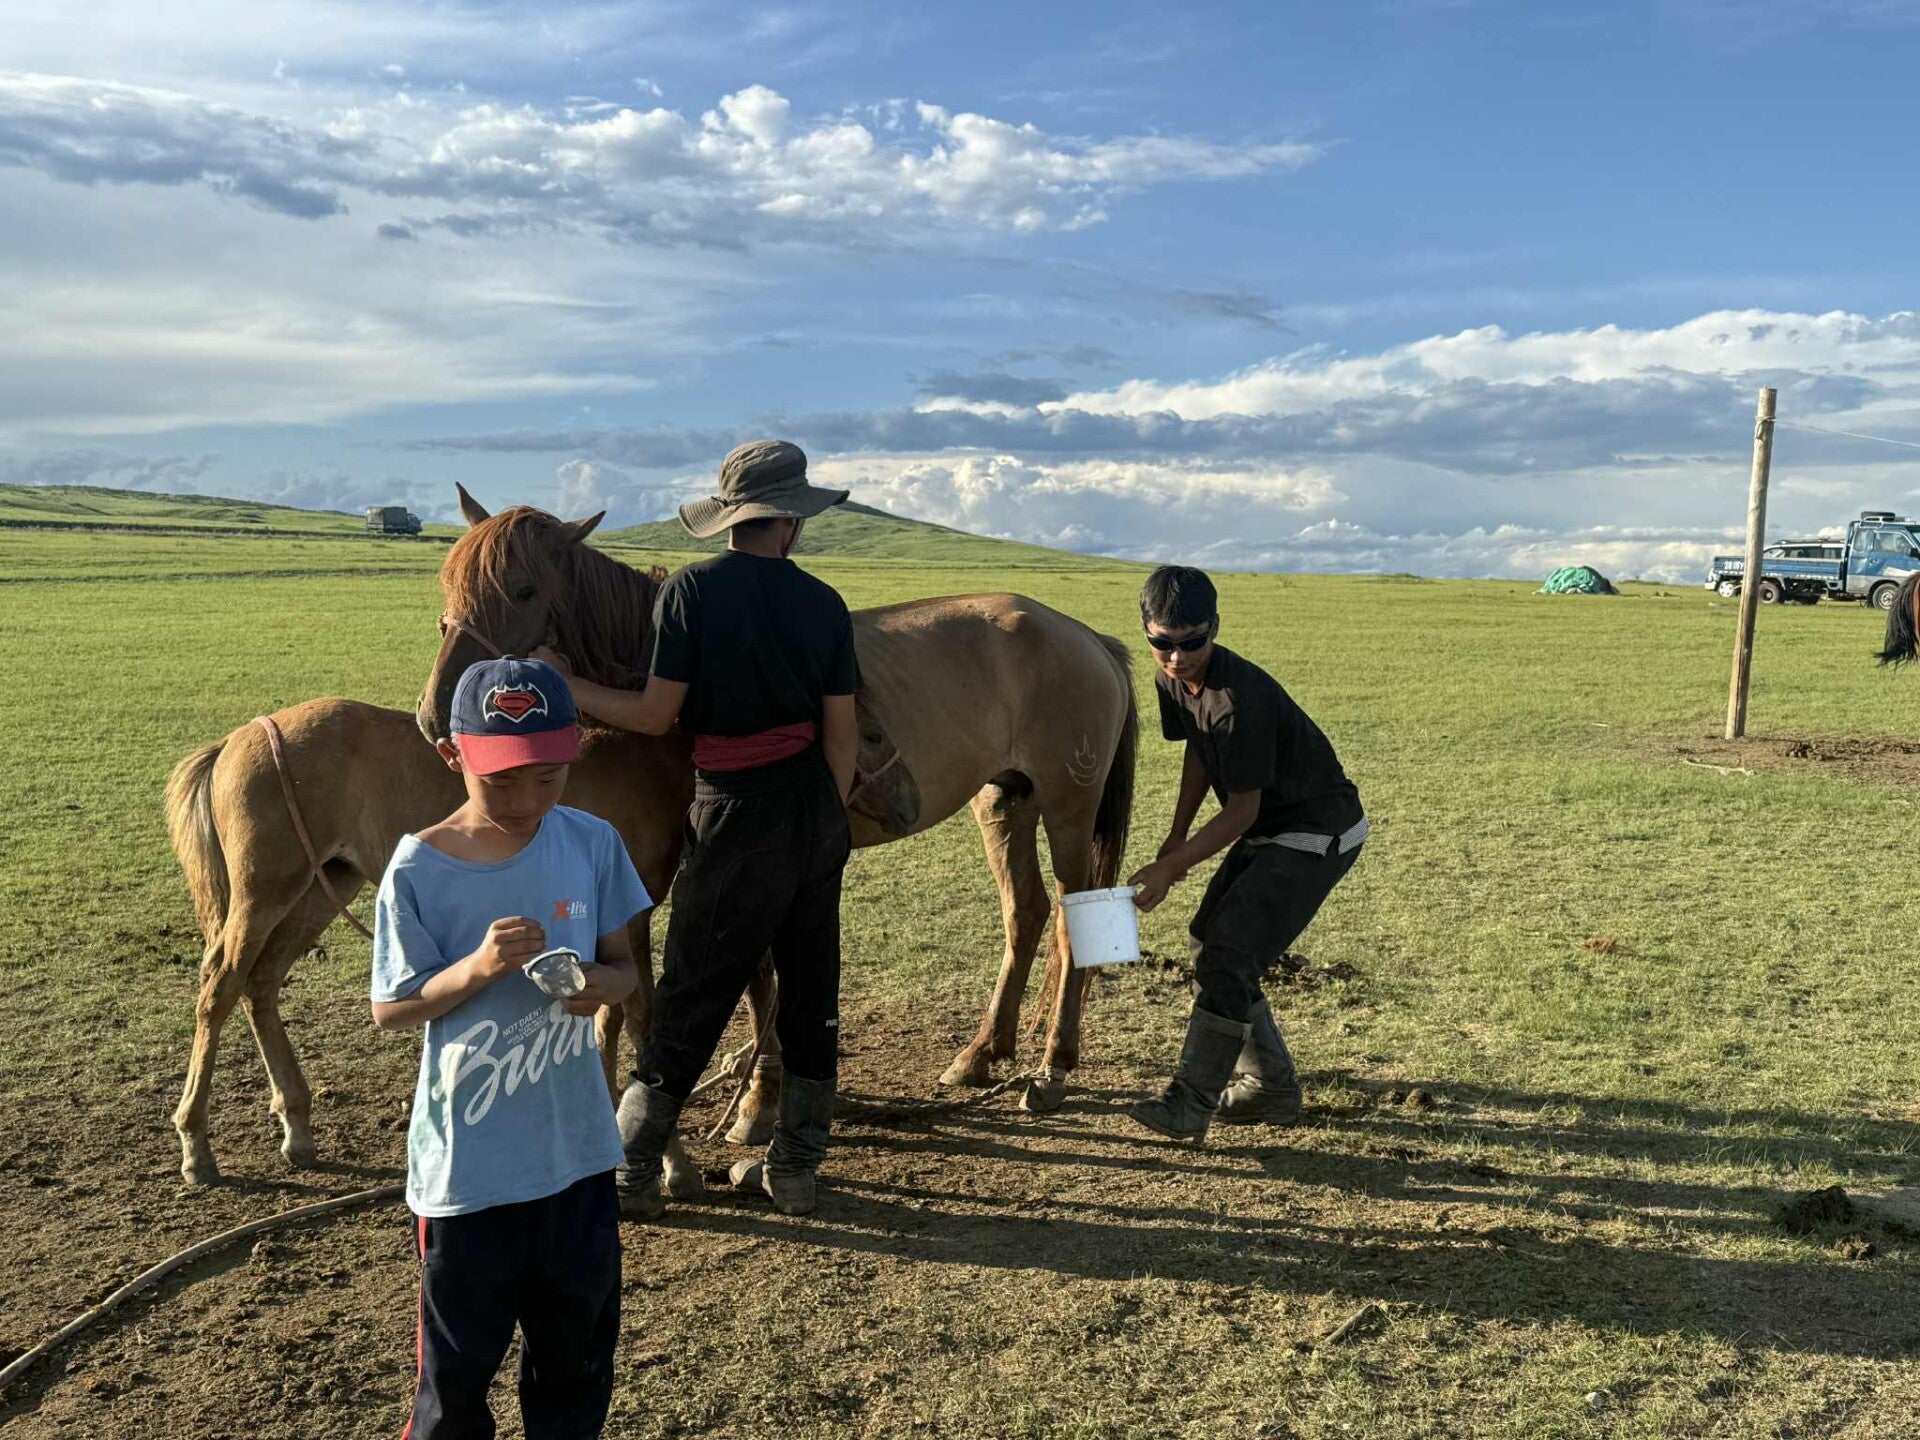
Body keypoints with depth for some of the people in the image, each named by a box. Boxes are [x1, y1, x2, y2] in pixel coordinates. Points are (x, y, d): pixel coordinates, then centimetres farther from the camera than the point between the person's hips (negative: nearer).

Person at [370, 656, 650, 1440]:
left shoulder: (593, 844, -7)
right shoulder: (418, 869, -15)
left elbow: (624, 964, 3)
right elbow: (390, 1011, -9)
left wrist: (602, 983, -20)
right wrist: (475, 970, -26)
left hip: (577, 1150, 3)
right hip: (466, 1162, -3)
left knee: (578, 1345, 20)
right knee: (460, 1356, 14)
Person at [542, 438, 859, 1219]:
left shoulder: (690, 591, -10)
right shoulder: (823, 602, -1)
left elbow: (656, 714, -11)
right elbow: (842, 734, 0)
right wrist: (825, 821, 12)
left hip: (735, 814, -3)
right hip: (817, 811, 3)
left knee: (692, 997, 7)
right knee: (810, 993, 14)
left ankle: (630, 1174, 18)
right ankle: (795, 1168, 24)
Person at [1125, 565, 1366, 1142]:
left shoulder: (1240, 698, -31)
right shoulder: (1172, 680, -4)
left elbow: (1242, 809, -25)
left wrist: (1169, 868, -24)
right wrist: (1175, 838, 7)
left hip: (1319, 837, -10)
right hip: (1268, 833, 10)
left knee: (1228, 952, -15)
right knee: (1209, 941, 11)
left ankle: (1192, 1101, -4)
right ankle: (1272, 1087, 22)